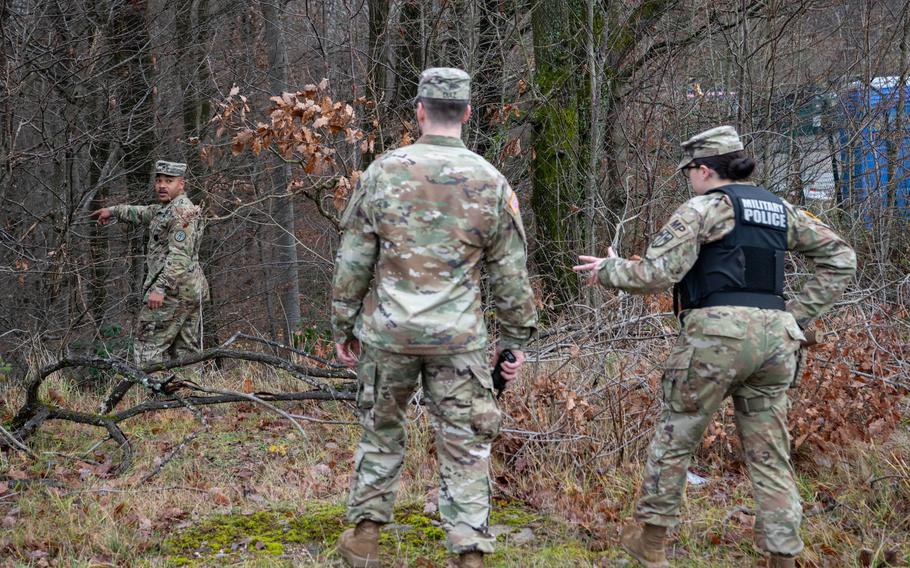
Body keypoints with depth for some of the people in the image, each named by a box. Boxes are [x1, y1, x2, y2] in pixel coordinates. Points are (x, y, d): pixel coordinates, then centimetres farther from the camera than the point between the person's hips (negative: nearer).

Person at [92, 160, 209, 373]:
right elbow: (144, 213, 39)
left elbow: (180, 257, -24)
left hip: (172, 292, -10)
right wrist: (114, 211, 47)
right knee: (185, 351, 8)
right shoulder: (167, 208, 18)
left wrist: (160, 288, -29)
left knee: (148, 347, -9)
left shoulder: (182, 212, -15)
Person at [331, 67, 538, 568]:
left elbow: (352, 261, 0)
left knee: (381, 431, 19)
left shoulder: (383, 171, -3)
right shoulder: (491, 182, -2)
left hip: (388, 333, 1)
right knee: (465, 447, 5)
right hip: (459, 338, -1)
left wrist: (343, 326, 10)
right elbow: (510, 274, 2)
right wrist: (516, 338, 11)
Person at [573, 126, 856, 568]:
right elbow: (839, 257, 19)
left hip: (717, 334, -6)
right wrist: (800, 314, 15)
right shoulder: (779, 209, 17)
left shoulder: (705, 207, -3)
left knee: (674, 438, 10)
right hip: (774, 338, 6)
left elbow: (657, 273, -10)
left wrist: (607, 270, 7)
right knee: (769, 455, 9)